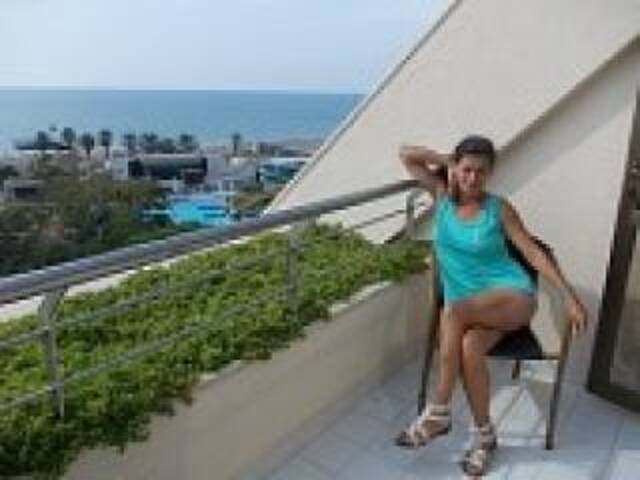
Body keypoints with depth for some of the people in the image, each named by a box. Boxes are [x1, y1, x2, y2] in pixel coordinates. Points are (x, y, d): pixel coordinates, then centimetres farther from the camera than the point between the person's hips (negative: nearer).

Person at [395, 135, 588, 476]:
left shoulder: (499, 208, -1)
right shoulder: (442, 195, 6)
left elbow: (534, 253, -1)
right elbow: (406, 153, 5)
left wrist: (569, 295, -8)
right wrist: (446, 161, 1)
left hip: (513, 296, -2)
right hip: (468, 308, 3)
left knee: (454, 312, -34)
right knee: (468, 349, -31)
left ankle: (438, 413, -23)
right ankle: (485, 435, -8)